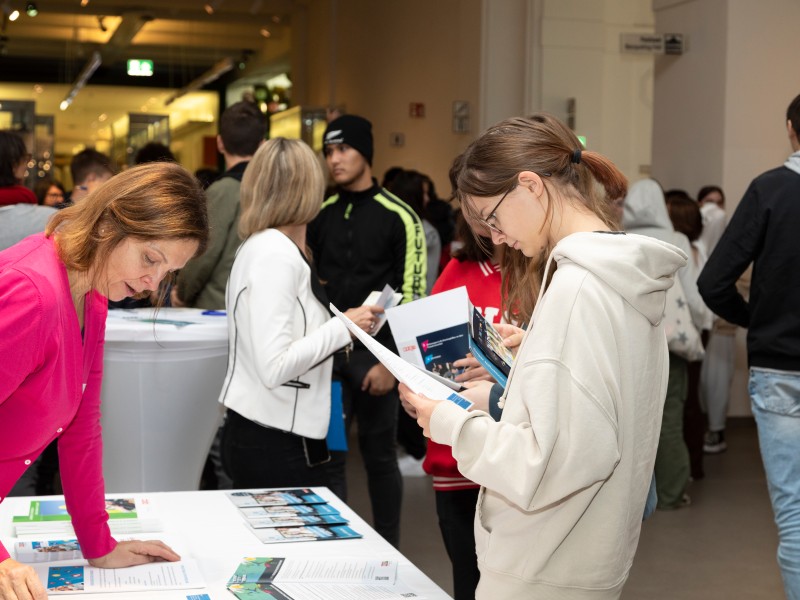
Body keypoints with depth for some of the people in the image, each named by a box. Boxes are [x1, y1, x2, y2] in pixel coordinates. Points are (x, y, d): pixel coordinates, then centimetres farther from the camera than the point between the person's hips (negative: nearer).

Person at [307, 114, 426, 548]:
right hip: (327, 353, 4)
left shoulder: (398, 217, -6)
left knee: (379, 455, 7)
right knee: (327, 454, 6)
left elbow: (411, 296, -9)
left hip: (374, 354, -4)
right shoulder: (321, 215, 10)